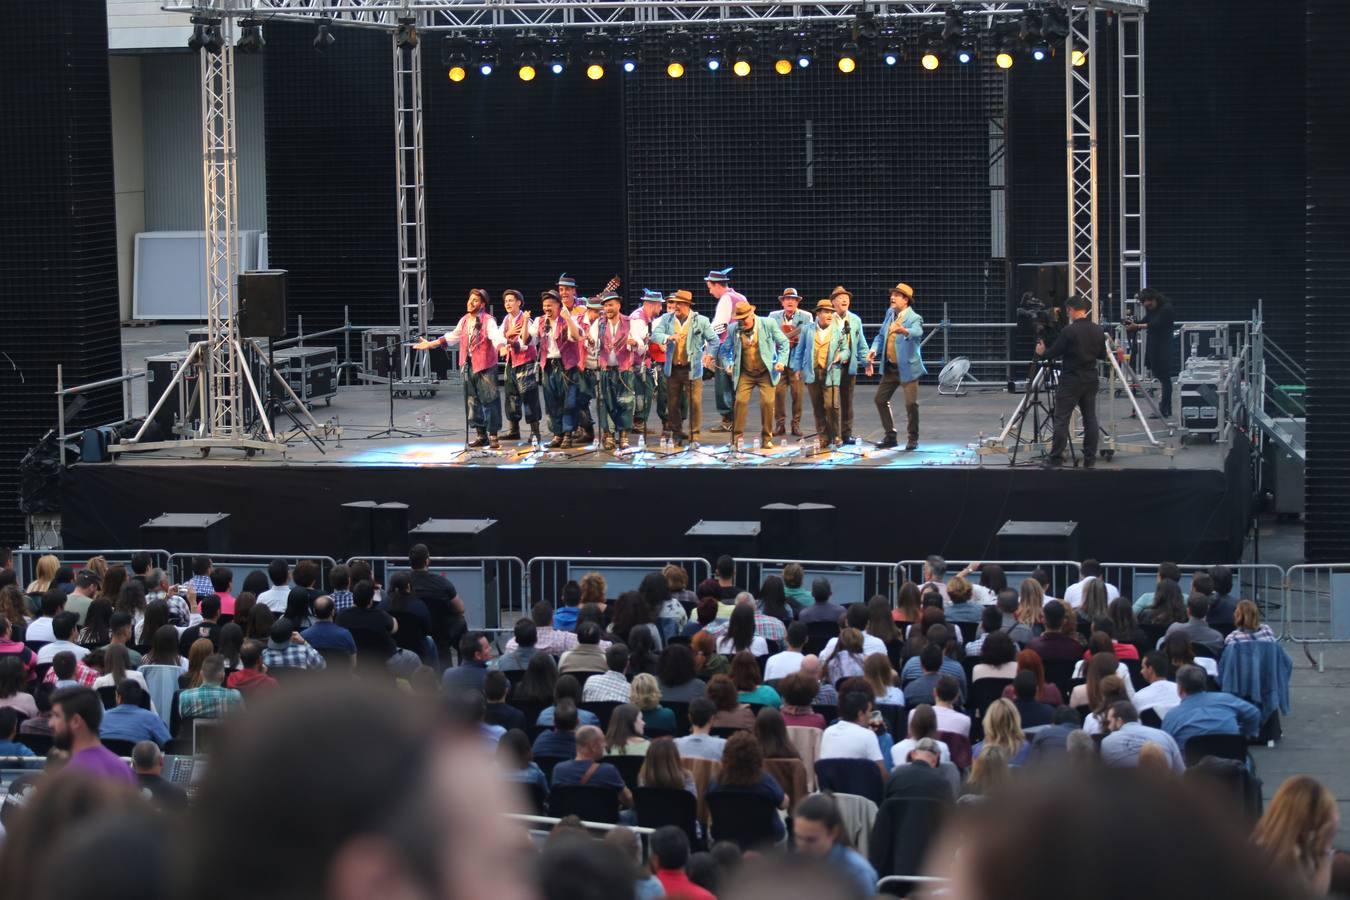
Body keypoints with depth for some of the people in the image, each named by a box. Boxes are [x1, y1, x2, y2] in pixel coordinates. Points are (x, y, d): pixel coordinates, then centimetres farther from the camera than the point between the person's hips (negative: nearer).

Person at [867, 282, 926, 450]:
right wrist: (874, 349, -5)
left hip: (907, 367, -7)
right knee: (881, 400, 9)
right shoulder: (890, 313, 7)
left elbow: (917, 332, -36)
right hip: (890, 367, 7)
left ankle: (913, 439, 11)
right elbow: (881, 335, 13)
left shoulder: (914, 318, -14)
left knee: (911, 404, -5)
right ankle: (891, 437, 20)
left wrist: (905, 331, -58)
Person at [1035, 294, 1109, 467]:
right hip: (1090, 381, 6)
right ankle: (1090, 458, 9)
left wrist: (1042, 352, 11)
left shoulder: (1069, 331, -15)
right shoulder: (1098, 330, 3)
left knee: (1061, 419, -2)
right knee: (1090, 418, 9)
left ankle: (1056, 458, -3)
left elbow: (1053, 352, -9)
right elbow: (1102, 355, 12)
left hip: (1070, 381, -6)